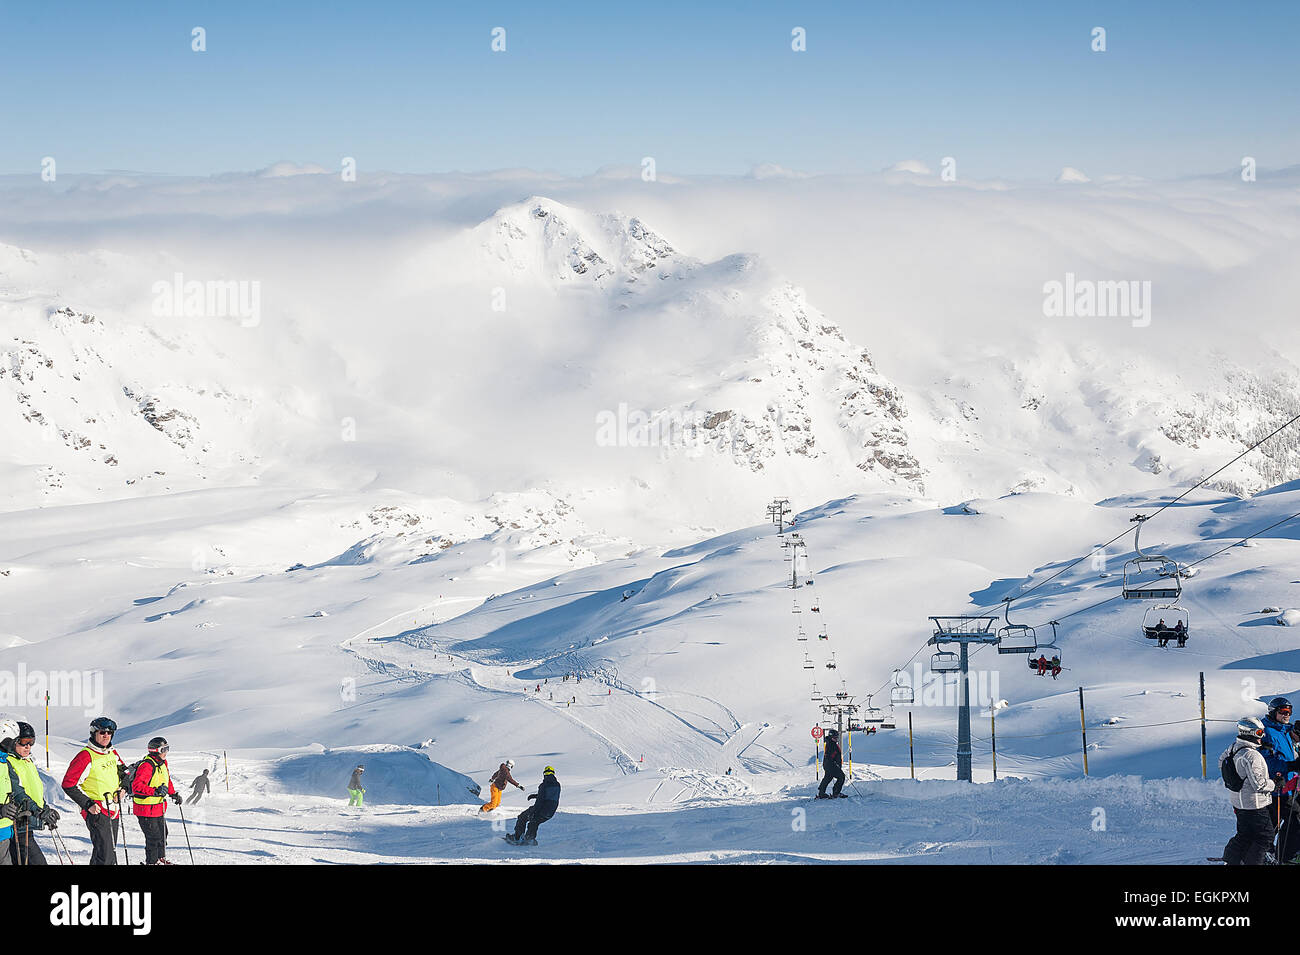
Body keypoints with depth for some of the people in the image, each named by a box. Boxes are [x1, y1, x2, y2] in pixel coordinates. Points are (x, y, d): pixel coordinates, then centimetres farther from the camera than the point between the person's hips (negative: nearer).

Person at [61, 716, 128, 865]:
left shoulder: (112, 754, 10)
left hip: (112, 812, 8)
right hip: (96, 811, -8)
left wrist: (121, 788, 11)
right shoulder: (86, 756, -13)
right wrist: (88, 804, -16)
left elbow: (122, 769, 30)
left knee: (109, 851, 13)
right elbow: (69, 784, -14)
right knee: (105, 853, -16)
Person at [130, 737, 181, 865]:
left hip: (159, 808, 9)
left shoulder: (163, 763, 8)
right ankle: (152, 862, 10)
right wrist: (155, 791, -39)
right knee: (154, 837, -4)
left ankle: (161, 859, 36)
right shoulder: (147, 766, -23)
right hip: (146, 810, -9)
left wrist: (173, 794, 18)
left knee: (162, 834, 20)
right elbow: (137, 786, -32)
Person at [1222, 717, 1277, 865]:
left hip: (1238, 801, 9)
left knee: (1244, 835, 21)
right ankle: (1253, 863, 6)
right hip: (1255, 805, -9)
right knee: (1265, 836, 4)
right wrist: (1274, 784, -10)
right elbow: (1259, 784, -26)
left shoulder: (1233, 747, 2)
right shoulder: (1251, 755, -26)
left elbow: (1221, 761, 22)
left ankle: (1231, 858, 24)